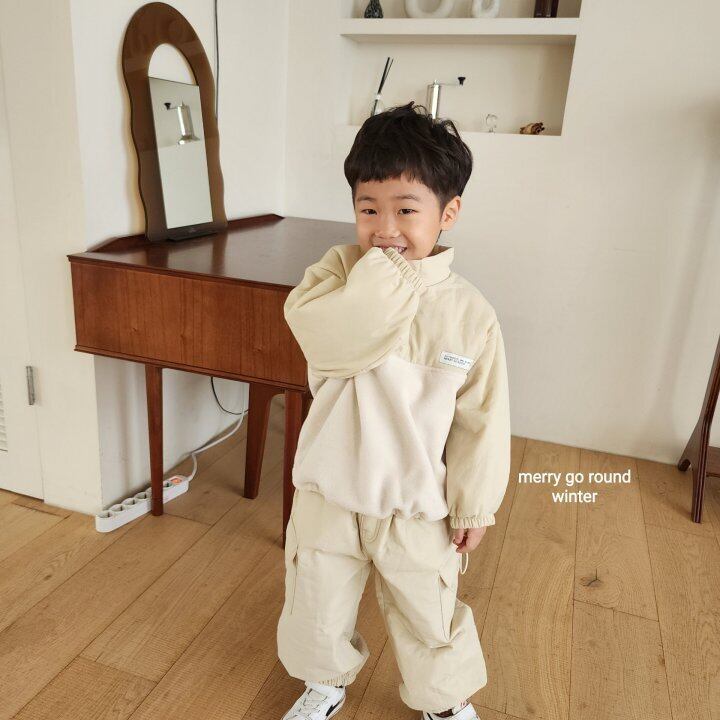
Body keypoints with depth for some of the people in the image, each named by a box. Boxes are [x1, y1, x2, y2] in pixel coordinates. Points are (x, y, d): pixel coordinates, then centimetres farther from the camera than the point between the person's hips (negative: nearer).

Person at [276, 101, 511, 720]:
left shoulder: (470, 313, -13)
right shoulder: (340, 270, -12)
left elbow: (482, 421, -6)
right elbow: (330, 337, -33)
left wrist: (475, 506, -1)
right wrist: (387, 271, -29)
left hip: (418, 509, -1)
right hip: (328, 494, 2)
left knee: (430, 618, 20)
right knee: (317, 608, 23)